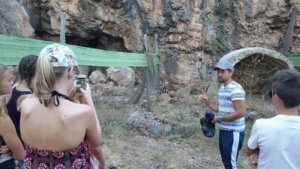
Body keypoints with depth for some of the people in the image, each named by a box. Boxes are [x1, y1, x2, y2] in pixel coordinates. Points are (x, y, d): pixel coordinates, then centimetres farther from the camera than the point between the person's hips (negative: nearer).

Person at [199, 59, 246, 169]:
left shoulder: (235, 89, -20)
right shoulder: (222, 87, 10)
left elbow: (241, 112, -27)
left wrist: (219, 119, -20)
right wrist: (207, 103, 2)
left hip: (234, 132, -9)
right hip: (223, 130, 9)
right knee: (225, 160, 21)